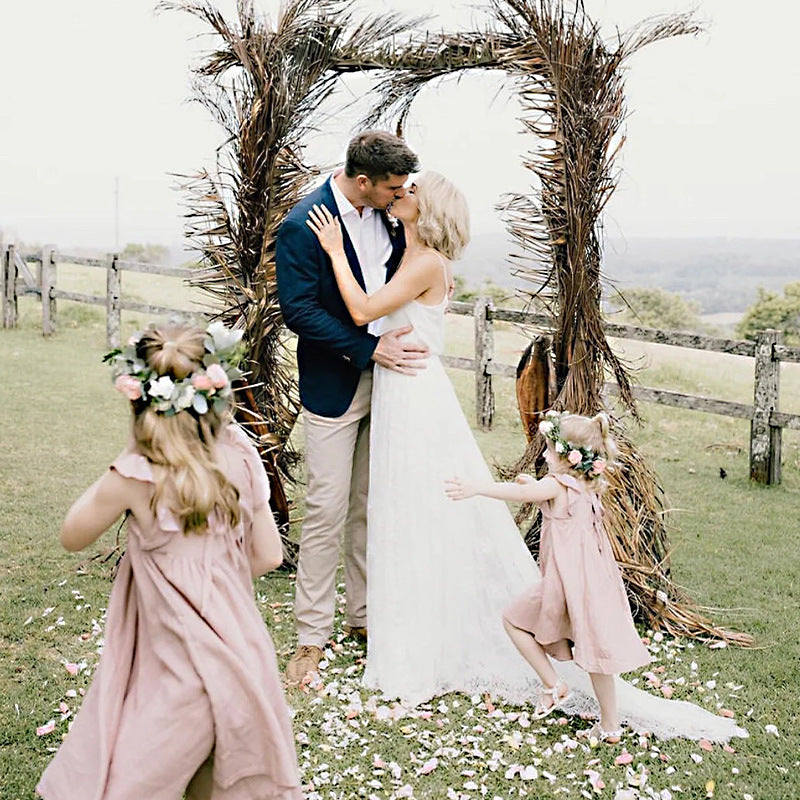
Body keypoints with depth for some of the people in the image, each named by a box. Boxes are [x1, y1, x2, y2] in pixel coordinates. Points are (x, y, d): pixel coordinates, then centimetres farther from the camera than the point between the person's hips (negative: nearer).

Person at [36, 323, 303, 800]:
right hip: (241, 650, 6)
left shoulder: (134, 478, -20)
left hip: (183, 673, -6)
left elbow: (73, 537, 0)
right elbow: (267, 555, 2)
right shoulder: (241, 457, -7)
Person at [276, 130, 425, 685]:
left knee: (372, 507, 14)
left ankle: (364, 615, 28)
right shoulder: (302, 225, -17)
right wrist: (370, 348, -22)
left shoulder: (388, 212, 2)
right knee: (327, 512, -1)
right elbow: (299, 311, -19)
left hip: (387, 376, 6)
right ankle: (312, 638, 12)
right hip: (335, 385, -6)